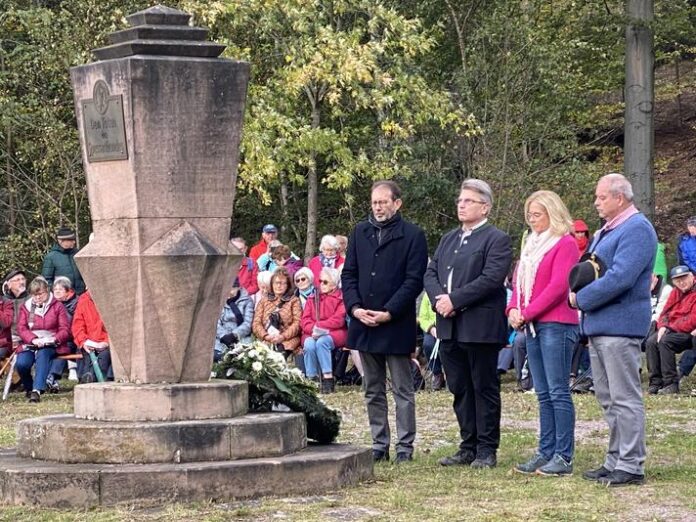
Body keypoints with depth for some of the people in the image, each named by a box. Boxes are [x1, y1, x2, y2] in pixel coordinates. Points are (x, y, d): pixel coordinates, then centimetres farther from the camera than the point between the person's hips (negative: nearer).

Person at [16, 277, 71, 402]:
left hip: (50, 345, -2)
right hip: (30, 344, 2)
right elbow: (21, 328, 3)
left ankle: (37, 390, -50)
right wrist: (33, 339, -17)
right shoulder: (25, 307, 15)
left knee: (42, 354, -38)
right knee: (21, 363, -28)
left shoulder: (57, 306, 9)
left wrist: (54, 339, -20)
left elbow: (65, 330, 2)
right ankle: (28, 388, 2)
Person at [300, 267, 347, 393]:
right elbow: (305, 321, 8)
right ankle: (311, 379, -30)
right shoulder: (312, 299, 19)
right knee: (309, 344, -32)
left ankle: (328, 377, -35)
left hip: (335, 333, -3)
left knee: (322, 342, -36)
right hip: (312, 335, 3)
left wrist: (319, 326, -13)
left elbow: (338, 320, -7)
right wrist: (314, 329, -14)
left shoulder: (341, 298, 6)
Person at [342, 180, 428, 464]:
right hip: (364, 323, 5)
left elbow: (414, 280, -9)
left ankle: (405, 447, 6)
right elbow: (348, 273, 10)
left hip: (397, 325, -5)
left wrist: (388, 313, -15)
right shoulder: (360, 232, 11)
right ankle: (379, 445, 18)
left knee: (402, 390, 1)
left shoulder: (412, 235, -4)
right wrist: (355, 307, -5)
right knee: (373, 391, 11)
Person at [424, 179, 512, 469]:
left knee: (484, 389, 0)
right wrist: (438, 299, -8)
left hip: (480, 328, -7)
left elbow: (491, 279, -17)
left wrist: (454, 300, -18)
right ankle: (468, 447, 18)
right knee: (460, 389, 11)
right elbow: (430, 274, 13)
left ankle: (487, 450, 6)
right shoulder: (448, 239, 19)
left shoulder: (497, 240, -5)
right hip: (450, 327, 7)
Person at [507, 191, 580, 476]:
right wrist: (513, 309, -2)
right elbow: (520, 281, 17)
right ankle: (545, 453, 12)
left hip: (556, 325, -8)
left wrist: (527, 313, -15)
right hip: (533, 326, 8)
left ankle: (564, 457, -6)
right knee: (543, 394, 9)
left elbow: (558, 286, -15)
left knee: (558, 392, -8)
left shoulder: (565, 244, -7)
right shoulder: (532, 244, 18)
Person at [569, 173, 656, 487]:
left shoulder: (637, 230, -13)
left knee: (625, 399, -7)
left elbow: (620, 278, -22)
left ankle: (631, 466, -4)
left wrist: (582, 298, -12)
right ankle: (615, 461, 20)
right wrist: (578, 291, 2)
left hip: (620, 324, -10)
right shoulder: (606, 232, 19)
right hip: (598, 325, 10)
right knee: (607, 399, 14)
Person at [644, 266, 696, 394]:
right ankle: (655, 383, -14)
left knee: (665, 341, -30)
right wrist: (663, 326, -5)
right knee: (651, 342, -15)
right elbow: (665, 312, 17)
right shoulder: (675, 292, 15)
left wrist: (672, 327, -15)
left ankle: (671, 383, -27)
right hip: (671, 330, 8)